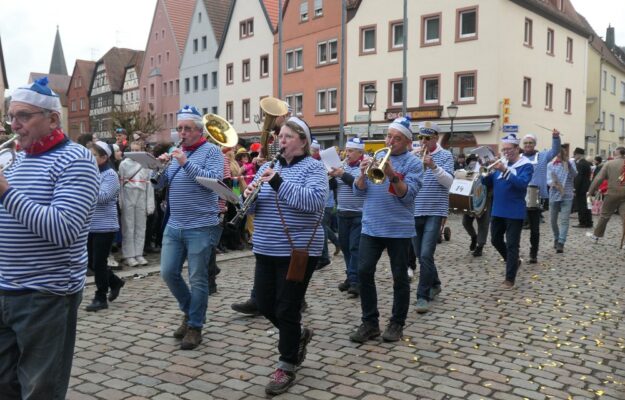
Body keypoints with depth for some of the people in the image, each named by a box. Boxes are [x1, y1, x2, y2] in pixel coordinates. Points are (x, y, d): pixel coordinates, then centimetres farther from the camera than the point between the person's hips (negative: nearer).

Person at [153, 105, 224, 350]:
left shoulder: (211, 151, -4)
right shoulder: (175, 152, 15)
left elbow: (215, 180, -19)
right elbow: (159, 184, 14)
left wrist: (186, 163, -22)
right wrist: (160, 165, -5)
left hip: (201, 227, -6)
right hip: (174, 225, 6)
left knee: (197, 279, 1)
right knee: (168, 273, 7)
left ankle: (195, 326, 14)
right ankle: (189, 311, 29)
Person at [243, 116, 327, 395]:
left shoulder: (313, 168, -6)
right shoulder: (269, 167, 11)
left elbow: (314, 201, -24)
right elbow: (251, 206, 10)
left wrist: (279, 183, -28)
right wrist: (249, 195, -13)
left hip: (298, 251, -6)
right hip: (266, 249, 6)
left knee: (286, 309, 0)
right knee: (264, 304, 12)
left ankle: (286, 367, 18)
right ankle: (298, 336, 38)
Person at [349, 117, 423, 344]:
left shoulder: (413, 163, -3)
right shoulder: (375, 158, 10)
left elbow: (408, 195, -14)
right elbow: (358, 191, 5)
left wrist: (393, 175, -26)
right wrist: (363, 173, -14)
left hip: (399, 229, -3)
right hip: (371, 227, 4)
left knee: (399, 278, 6)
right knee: (364, 272, -1)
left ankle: (396, 324, 19)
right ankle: (370, 323, 10)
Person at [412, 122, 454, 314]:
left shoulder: (445, 156, -1)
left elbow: (448, 181, -13)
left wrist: (433, 166, -27)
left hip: (435, 212, -4)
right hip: (415, 212, 4)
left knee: (426, 255, -13)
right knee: (420, 255, 13)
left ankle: (423, 296, -4)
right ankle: (434, 285, 34)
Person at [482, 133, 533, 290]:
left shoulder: (526, 165, -8)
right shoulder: (501, 163, 10)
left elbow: (522, 183, -25)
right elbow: (488, 183, 10)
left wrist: (505, 170, -35)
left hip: (514, 213, -6)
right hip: (498, 211, 7)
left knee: (512, 245, -2)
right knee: (495, 240, 16)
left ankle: (510, 279, 5)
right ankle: (514, 262, 38)